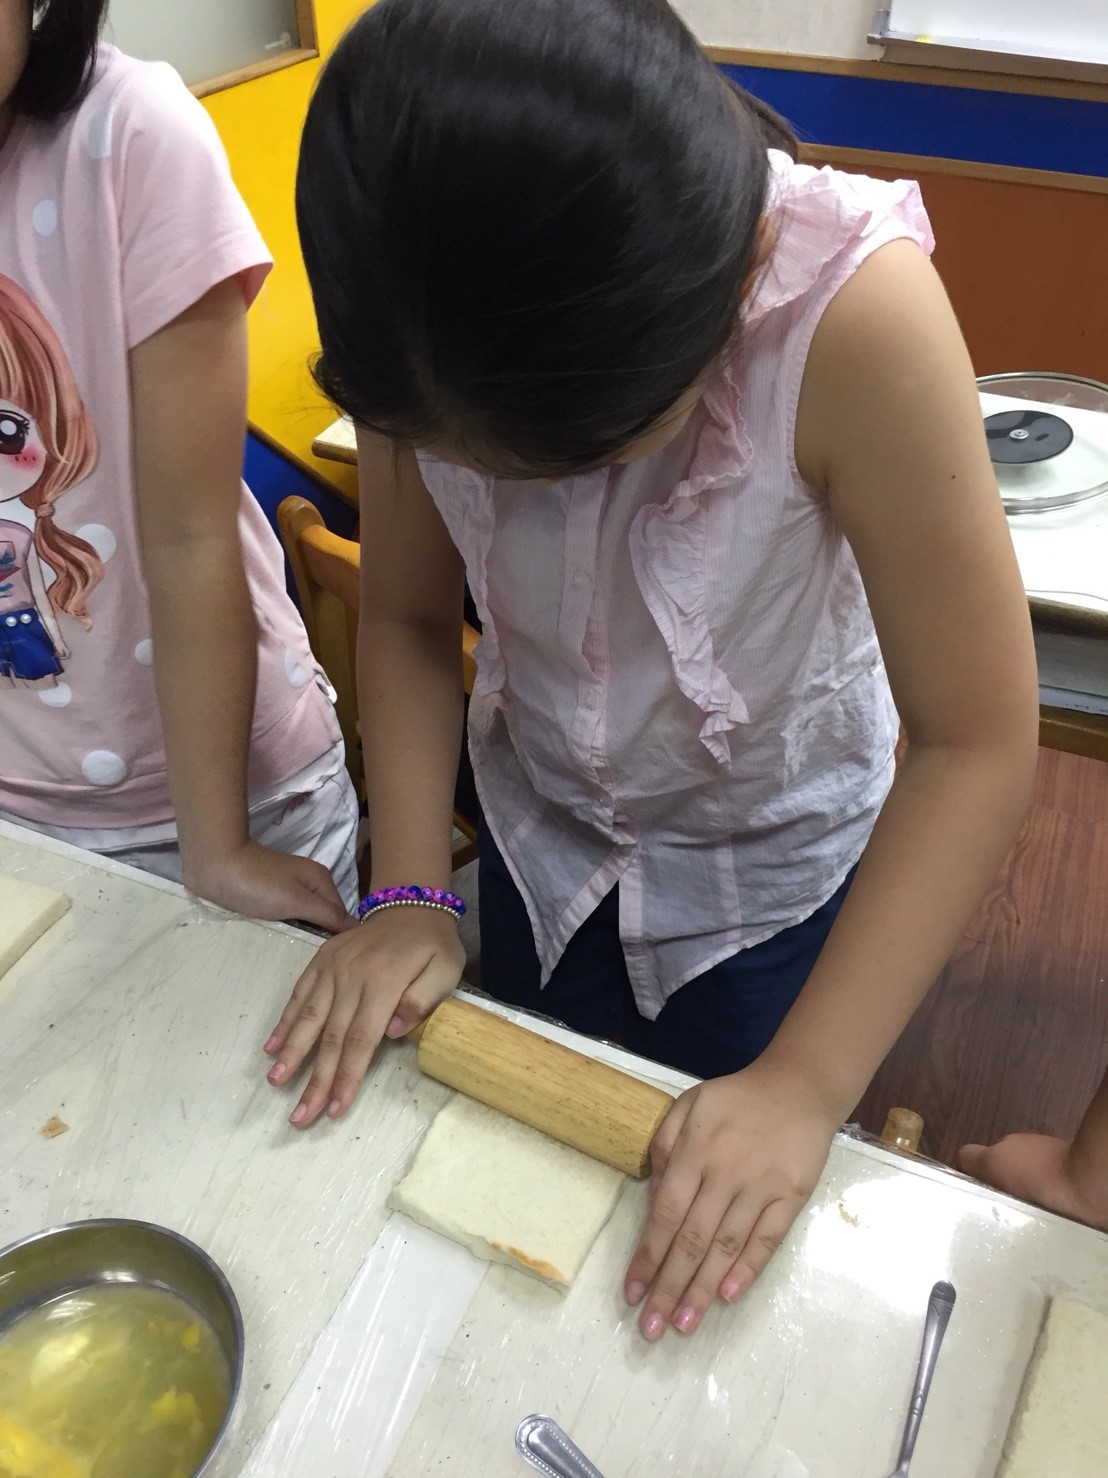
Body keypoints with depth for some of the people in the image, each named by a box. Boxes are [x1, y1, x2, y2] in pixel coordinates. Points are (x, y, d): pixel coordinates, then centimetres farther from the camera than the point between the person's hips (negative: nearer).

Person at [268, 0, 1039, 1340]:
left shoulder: (855, 313, -35)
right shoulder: (416, 317, -24)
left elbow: (975, 744, -29)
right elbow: (408, 620, -11)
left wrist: (806, 1087, -28)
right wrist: (406, 891, -20)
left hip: (776, 862, -3)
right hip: (543, 829, 4)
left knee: (720, 1225, 21)